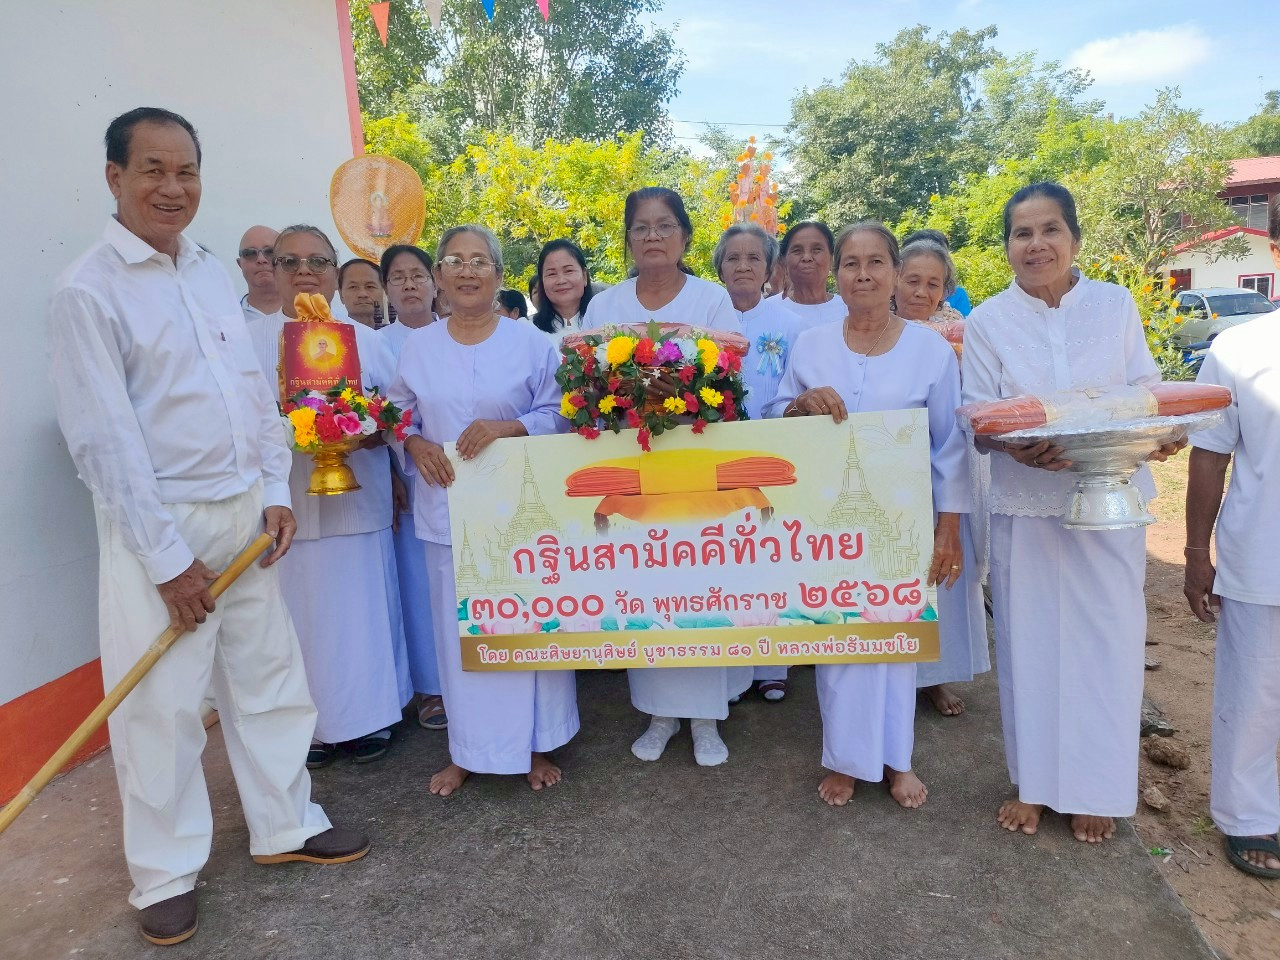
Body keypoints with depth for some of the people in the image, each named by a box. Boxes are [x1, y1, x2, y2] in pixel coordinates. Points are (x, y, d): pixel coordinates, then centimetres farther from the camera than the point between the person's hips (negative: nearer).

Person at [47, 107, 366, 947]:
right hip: (158, 525, -6)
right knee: (161, 704, 4)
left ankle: (287, 825, 31)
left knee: (270, 678, 13)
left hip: (245, 514, 6)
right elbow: (105, 438, -14)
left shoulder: (216, 274, 10)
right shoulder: (88, 290, -10)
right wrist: (168, 557, -15)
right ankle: (166, 875, 23)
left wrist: (277, 491, 3)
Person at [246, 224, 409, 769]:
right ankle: (312, 720, 20)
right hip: (288, 508, -1)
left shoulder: (366, 340, 10)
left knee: (362, 611, 7)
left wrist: (369, 432, -13)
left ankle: (368, 715, 23)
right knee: (302, 614, 3)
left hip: (358, 505, 1)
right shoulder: (252, 341, 5)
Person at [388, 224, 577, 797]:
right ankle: (467, 750, 24)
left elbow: (559, 413, -2)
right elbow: (399, 412, 13)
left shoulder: (530, 342, -1)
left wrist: (506, 427, -18)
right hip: (447, 506, 2)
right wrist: (415, 444, -7)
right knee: (458, 628, 8)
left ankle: (536, 744, 22)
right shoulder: (417, 346, 8)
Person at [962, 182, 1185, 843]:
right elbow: (976, 418, -3)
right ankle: (1033, 782, 25)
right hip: (1026, 507, -1)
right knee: (1029, 642, 7)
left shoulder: (1116, 304, 3)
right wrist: (1014, 445, -24)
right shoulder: (987, 321, 0)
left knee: (1106, 642, 6)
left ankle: (1097, 788, 25)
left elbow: (1148, 392, 7)